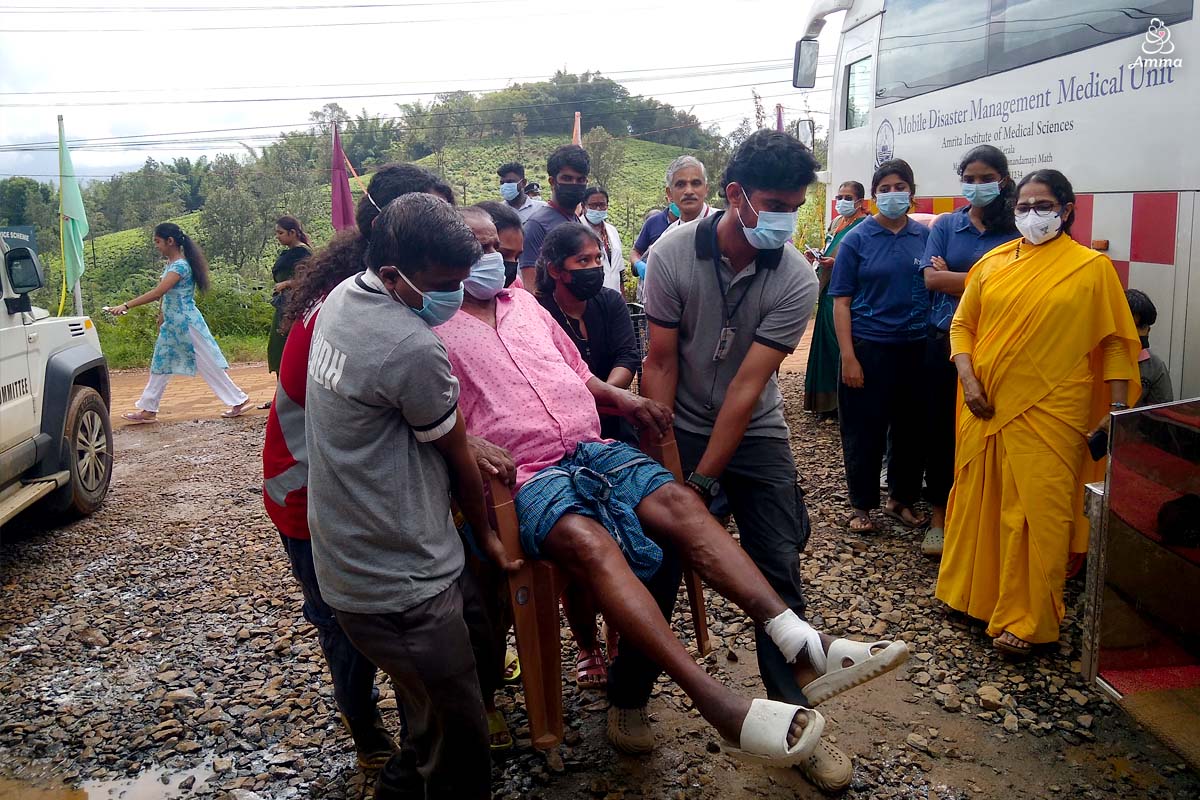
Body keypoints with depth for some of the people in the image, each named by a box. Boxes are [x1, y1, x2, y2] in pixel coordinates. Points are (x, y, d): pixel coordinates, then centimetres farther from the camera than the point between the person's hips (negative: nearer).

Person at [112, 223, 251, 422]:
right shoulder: (171, 264, 9)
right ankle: (148, 409, 20)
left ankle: (239, 400, 6)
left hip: (187, 324, -10)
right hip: (171, 325, 10)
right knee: (160, 365, 12)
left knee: (209, 365, -3)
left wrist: (126, 306, -29)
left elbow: (157, 293, -28)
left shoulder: (180, 266, -20)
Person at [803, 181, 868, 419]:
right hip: (828, 294, 8)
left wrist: (836, 263, -22)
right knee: (827, 347, 10)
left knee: (841, 348, -6)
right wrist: (817, 257, 7)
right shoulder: (835, 223, 17)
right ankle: (826, 403, 18)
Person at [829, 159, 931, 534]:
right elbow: (841, 301, -6)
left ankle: (901, 499, 30)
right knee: (864, 429, 4)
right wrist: (848, 356, -12)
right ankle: (861, 504, 20)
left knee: (911, 426, 12)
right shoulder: (857, 239, -2)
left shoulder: (926, 236, 7)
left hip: (916, 347, 3)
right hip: (869, 348, -3)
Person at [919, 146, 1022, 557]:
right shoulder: (946, 225, 9)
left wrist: (952, 276, -10)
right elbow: (931, 278, -4)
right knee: (940, 427, 5)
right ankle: (939, 517, 18)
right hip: (945, 338, 2)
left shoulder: (1017, 231, 2)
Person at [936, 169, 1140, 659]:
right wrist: (968, 378, -3)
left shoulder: (1092, 267, 1)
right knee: (978, 501, 13)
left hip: (1048, 413, -3)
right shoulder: (993, 263, 9)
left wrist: (1117, 408, -5)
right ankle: (969, 592, 30)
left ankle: (1025, 621, 9)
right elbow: (963, 324, 11)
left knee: (1037, 513, -2)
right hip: (987, 408, 4)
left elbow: (1117, 341, 1)